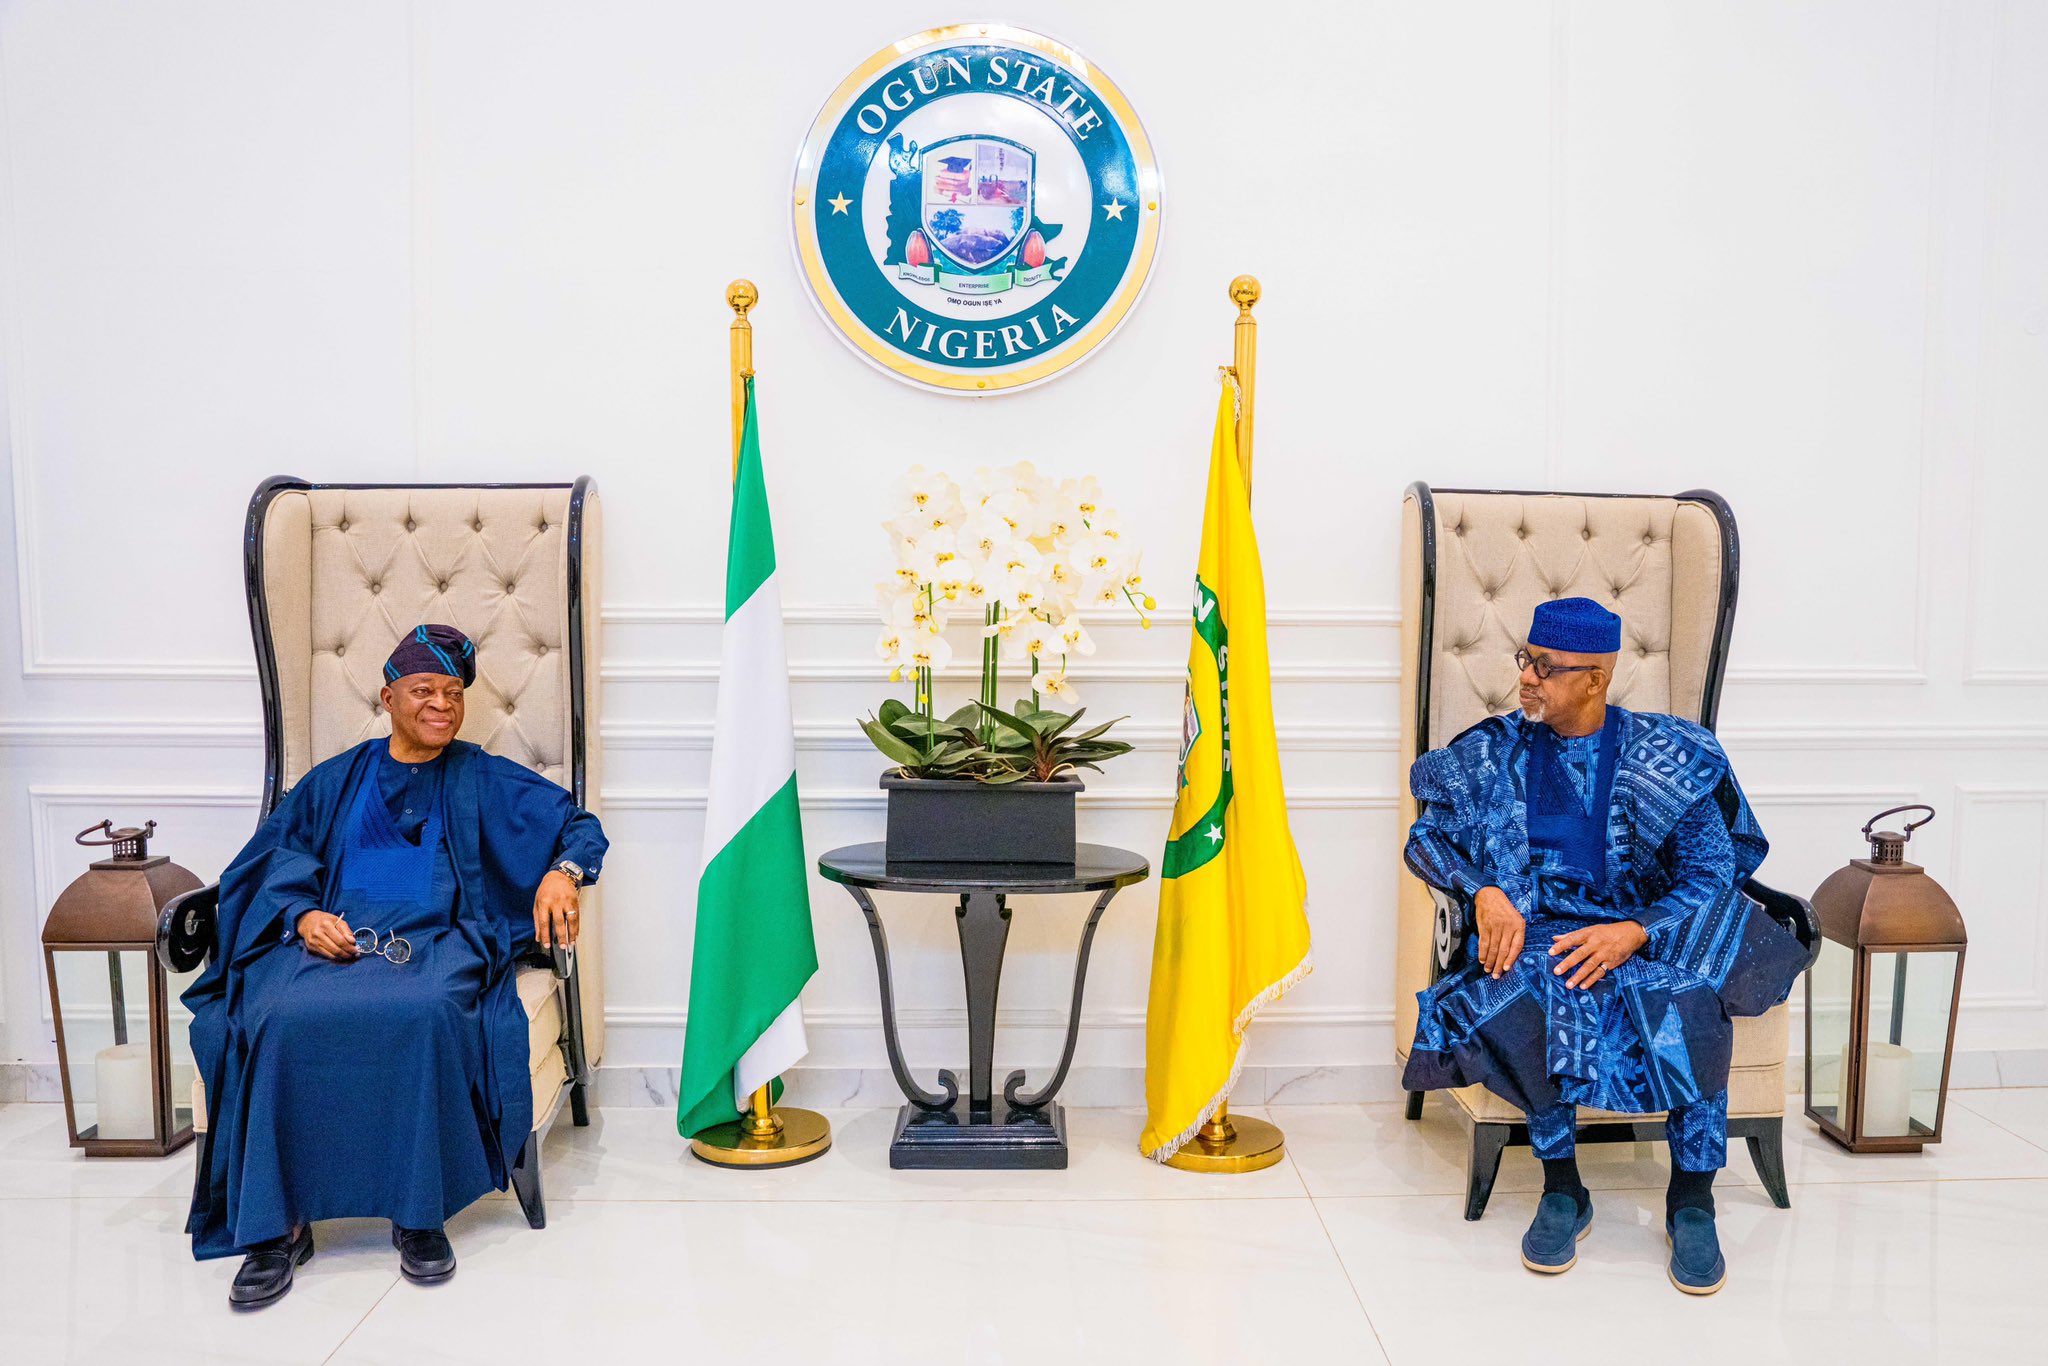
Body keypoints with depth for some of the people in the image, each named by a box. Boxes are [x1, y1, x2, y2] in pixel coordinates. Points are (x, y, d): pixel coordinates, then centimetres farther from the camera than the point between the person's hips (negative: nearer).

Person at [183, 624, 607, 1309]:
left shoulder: (483, 779, 19)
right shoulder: (339, 778, 24)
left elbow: (579, 824, 14)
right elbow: (280, 850, 15)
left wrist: (560, 873, -9)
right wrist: (303, 914, -6)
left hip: (436, 941, -2)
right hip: (332, 937, 2)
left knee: (425, 1014, -37)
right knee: (281, 1018, -32)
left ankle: (419, 1216, -24)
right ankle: (277, 1225, -22)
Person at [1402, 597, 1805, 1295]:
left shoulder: (1665, 755, 2)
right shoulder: (1495, 752, 7)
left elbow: (1711, 872, -3)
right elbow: (1427, 837, 8)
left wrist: (1635, 932, -22)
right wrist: (1485, 892, -13)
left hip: (1649, 933, 0)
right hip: (1532, 931, 1)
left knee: (1690, 998, -34)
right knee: (1538, 990, -35)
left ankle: (1692, 1199, -17)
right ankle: (1562, 1189, -16)